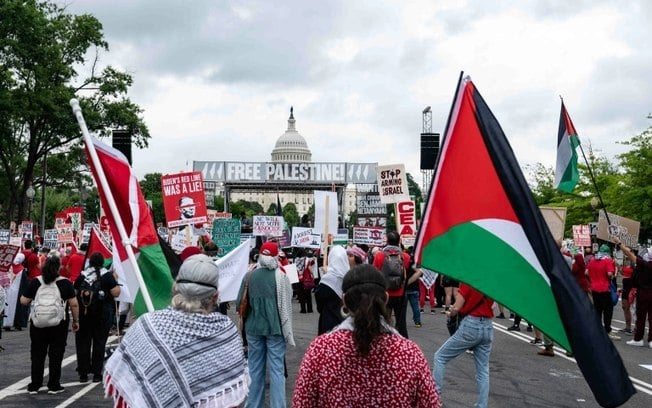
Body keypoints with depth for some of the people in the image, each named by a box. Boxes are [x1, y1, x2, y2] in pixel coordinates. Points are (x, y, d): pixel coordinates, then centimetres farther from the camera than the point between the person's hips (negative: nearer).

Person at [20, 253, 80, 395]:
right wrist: (76, 320, 4)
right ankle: (53, 386, 9)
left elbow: (24, 301, 2)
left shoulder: (36, 282, -1)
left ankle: (34, 386, 15)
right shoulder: (65, 283, -6)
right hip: (59, 324, -2)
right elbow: (74, 304, -6)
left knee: (37, 354, 11)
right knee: (56, 354, 7)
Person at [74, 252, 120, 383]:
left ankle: (83, 373, 11)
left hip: (83, 313, 2)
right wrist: (115, 281, 7)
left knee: (82, 342, 9)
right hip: (102, 314, -2)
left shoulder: (82, 275, 4)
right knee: (99, 342, 4)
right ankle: (97, 374, 4)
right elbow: (116, 293, -9)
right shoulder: (106, 275, -4)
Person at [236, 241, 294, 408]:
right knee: (276, 369, 3)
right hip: (275, 328, -3)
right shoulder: (281, 277, -11)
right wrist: (287, 332, -1)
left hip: (253, 327, 3)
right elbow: (286, 306, -8)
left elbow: (240, 303, 6)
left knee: (255, 368, 13)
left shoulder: (249, 276, -2)